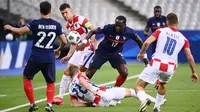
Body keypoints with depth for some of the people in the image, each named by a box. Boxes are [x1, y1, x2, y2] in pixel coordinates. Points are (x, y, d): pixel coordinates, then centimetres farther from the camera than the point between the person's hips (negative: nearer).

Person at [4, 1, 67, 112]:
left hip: (35, 58, -2)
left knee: (26, 78, 20)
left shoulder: (35, 23, -9)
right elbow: (64, 41, 2)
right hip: (49, 59, 2)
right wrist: (58, 50, 23)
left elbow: (21, 31, -13)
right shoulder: (56, 25, -1)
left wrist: (10, 28, 7)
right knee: (50, 83, 19)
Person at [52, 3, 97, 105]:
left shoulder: (79, 19, -12)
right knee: (67, 71, 3)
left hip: (89, 49, -8)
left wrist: (92, 38, -43)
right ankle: (60, 97, 8)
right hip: (79, 51, 8)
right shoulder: (68, 26, 12)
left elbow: (92, 28, -25)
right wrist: (69, 55, 14)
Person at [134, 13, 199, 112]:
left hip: (156, 64, -3)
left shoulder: (161, 31, 7)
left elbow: (147, 42, -6)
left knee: (139, 86, 5)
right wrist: (194, 72, 17)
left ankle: (144, 99, -28)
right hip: (170, 68, 3)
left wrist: (141, 53, 11)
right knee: (162, 84, 37)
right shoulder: (183, 38, 12)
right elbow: (190, 57, 7)